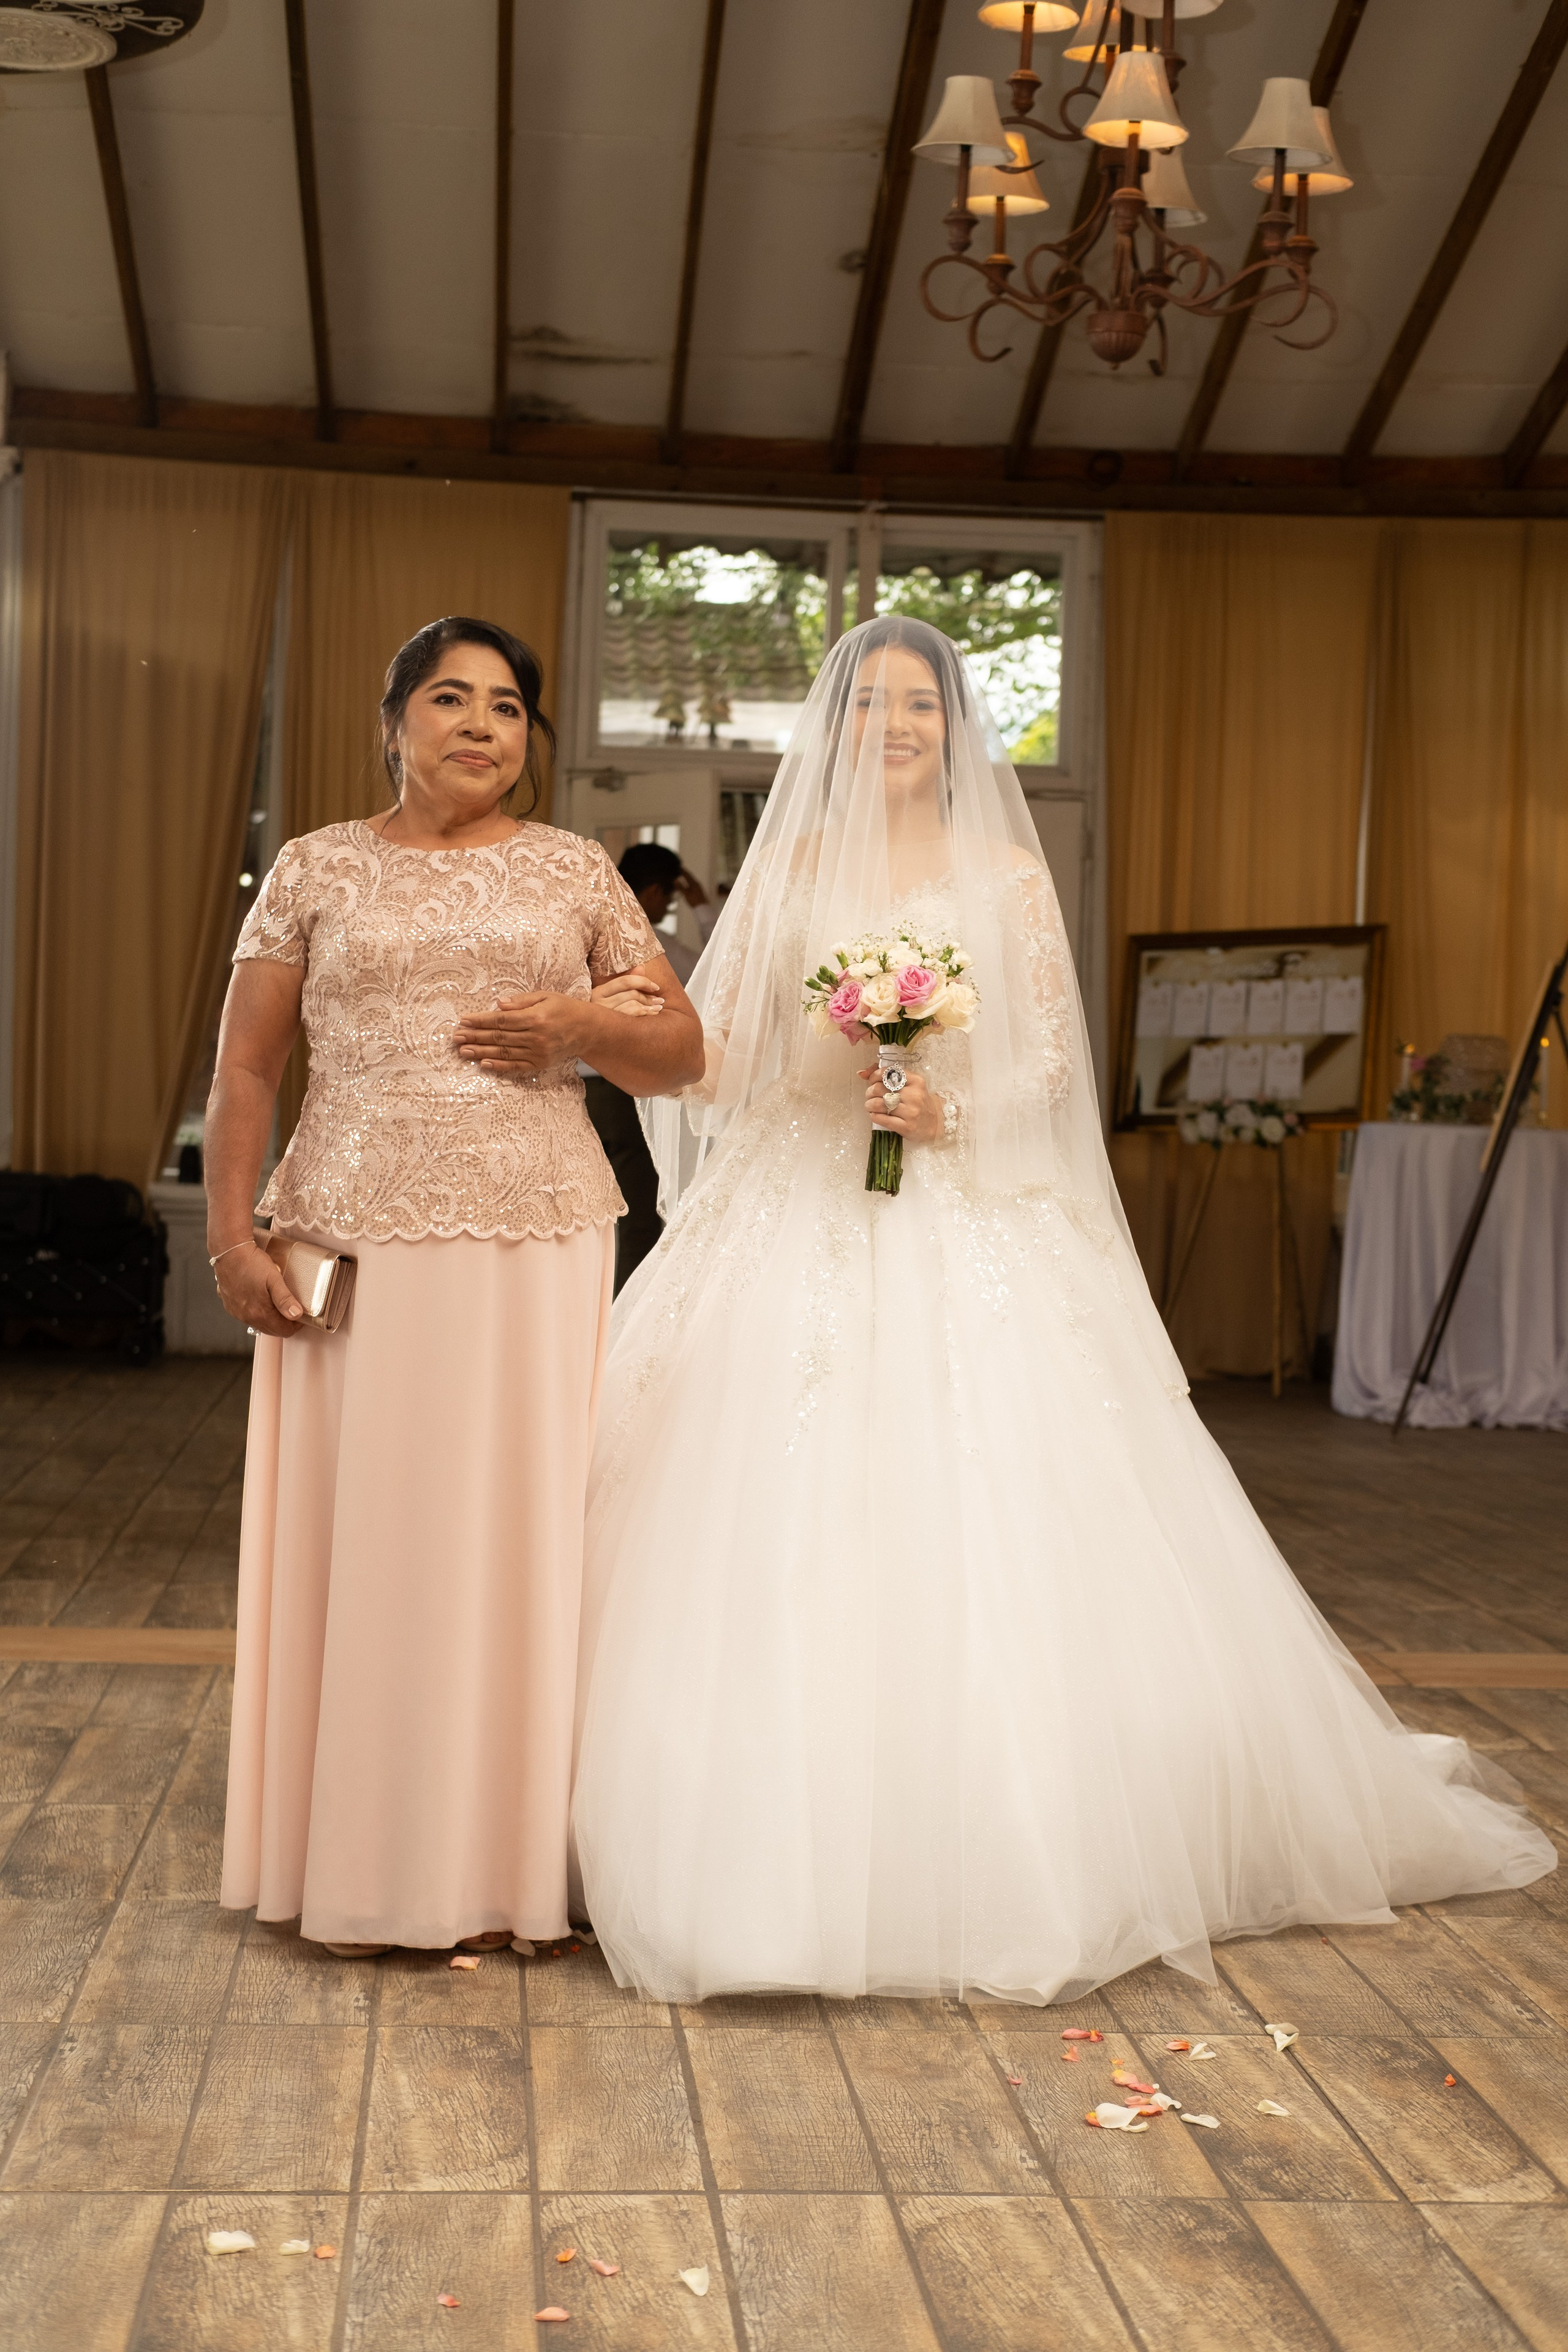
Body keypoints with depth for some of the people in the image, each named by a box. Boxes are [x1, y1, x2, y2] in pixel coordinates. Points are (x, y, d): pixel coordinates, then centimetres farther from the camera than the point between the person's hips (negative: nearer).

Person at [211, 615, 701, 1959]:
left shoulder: (575, 873, 11)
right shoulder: (319, 869, 9)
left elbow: (684, 1052, 13)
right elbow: (246, 1070, 8)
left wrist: (585, 1023, -7)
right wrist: (232, 1238, -2)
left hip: (537, 1248, 1)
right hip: (356, 1249, 0)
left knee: (514, 1537, 1)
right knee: (360, 1537, 0)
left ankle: (500, 1866, 12)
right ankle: (362, 1865, 12)